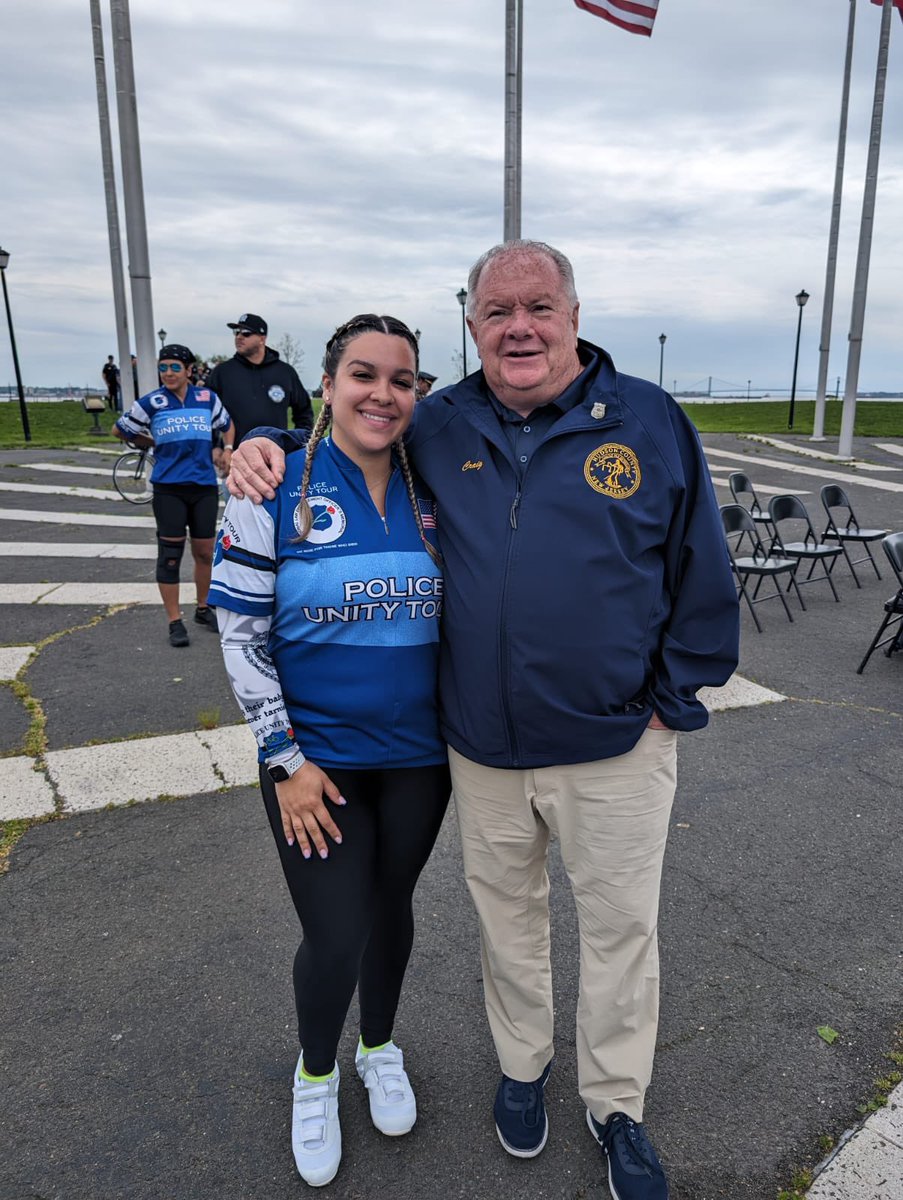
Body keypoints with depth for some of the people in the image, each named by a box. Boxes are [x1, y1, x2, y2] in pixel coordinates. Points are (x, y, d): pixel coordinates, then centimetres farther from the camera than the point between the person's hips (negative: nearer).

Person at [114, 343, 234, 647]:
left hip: (204, 486, 3)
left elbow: (227, 423, 24)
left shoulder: (207, 398, 6)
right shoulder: (151, 402, -1)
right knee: (170, 554, -2)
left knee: (205, 551, 9)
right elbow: (120, 430, 11)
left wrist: (229, 448, 8)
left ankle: (203, 608, 28)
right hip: (169, 488, -2)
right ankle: (175, 622, 7)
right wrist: (155, 442, 10)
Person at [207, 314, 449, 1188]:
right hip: (317, 760, -3)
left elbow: (462, 614, 8)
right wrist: (286, 760, -11)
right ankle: (315, 1074, 38)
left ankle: (380, 1048, 49)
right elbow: (240, 633, -9)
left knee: (392, 907, 19)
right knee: (334, 937, 3)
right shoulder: (274, 492, -11)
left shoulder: (433, 493, -1)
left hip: (419, 755, 3)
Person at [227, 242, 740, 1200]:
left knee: (620, 926, 14)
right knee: (506, 913, 20)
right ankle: (521, 1066, 48)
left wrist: (670, 705, -3)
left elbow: (703, 579, -1)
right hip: (483, 750, 2)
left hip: (615, 749, -1)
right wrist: (266, 443, -3)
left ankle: (616, 1105, 40)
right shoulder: (440, 428, 1)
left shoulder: (648, 420, -5)